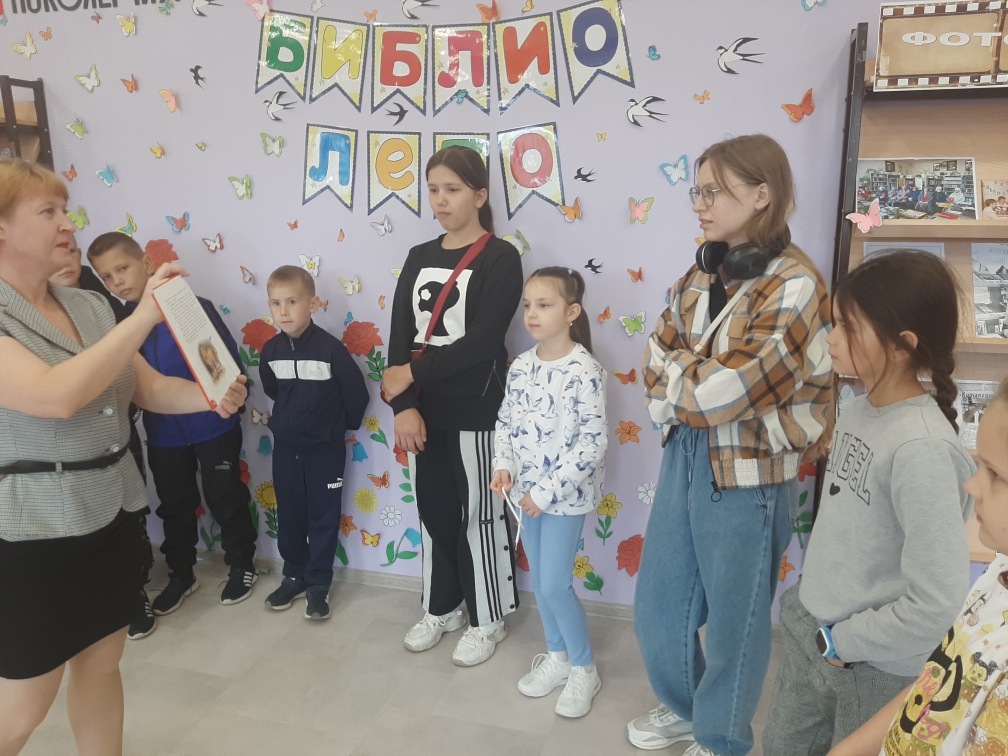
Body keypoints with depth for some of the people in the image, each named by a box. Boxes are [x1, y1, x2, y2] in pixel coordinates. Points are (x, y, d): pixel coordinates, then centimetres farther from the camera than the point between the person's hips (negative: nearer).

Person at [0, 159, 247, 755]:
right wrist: (143, 317, -30)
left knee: (102, 663, 19)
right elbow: (56, 395, -31)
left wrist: (210, 397, -13)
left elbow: (150, 388, 6)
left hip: (111, 517, 6)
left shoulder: (90, 307, 5)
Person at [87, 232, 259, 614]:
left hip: (213, 425, -4)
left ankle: (242, 567, 30)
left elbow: (231, 357, -12)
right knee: (174, 507, 18)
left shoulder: (196, 307, -14)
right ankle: (181, 575, 37)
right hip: (163, 434, 4)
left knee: (225, 500, 10)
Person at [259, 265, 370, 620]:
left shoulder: (330, 348, -18)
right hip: (285, 448, 5)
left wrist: (343, 425, 0)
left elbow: (357, 394, -11)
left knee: (323, 518, 7)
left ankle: (319, 584, 20)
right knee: (289, 516, 14)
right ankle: (295, 577, 31)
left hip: (325, 448, -4)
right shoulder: (270, 350, -3)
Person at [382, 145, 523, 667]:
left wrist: (412, 374, -12)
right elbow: (400, 337, 1)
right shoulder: (419, 258, 10)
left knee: (478, 514, 6)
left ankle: (487, 620, 24)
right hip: (425, 410, 6)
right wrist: (403, 405, -12)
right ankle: (441, 608, 34)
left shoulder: (500, 258, -7)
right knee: (433, 511, 15)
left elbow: (482, 341, -17)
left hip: (475, 411, -5)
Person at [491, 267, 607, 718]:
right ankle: (557, 657, 35)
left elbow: (593, 442, -18)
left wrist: (548, 491, -18)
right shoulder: (521, 367, 2)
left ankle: (583, 669, 20)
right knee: (539, 580, 15)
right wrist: (503, 467, -7)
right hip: (525, 491, 6)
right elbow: (505, 423, 10)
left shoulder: (585, 371, -16)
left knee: (555, 584, -2)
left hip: (565, 495, -6)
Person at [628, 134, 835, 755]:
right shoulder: (702, 273, 5)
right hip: (685, 455, 7)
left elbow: (722, 390, -23)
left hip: (750, 475, -7)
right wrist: (690, 388, -14)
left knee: (733, 621, 14)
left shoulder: (794, 287, -18)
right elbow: (659, 359, 4)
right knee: (657, 609, 19)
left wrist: (673, 369, -6)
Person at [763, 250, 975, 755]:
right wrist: (810, 606, 6)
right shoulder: (857, 411, -1)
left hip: (874, 664, -7)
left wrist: (844, 640, -15)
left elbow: (937, 603, -27)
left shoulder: (922, 448, -26)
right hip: (809, 632, 7)